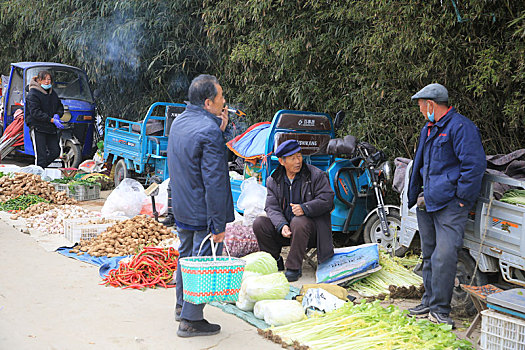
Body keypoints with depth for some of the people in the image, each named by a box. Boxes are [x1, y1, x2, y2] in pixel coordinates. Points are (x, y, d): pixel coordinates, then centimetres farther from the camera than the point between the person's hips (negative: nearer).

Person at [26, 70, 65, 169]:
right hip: (37, 127, -7)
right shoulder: (32, 94, -8)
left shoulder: (52, 93, 15)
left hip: (51, 128, 7)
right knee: (41, 155, -8)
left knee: (55, 152, 7)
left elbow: (60, 107, 22)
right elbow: (35, 112, -17)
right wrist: (52, 120, -23)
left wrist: (57, 115, -2)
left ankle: (41, 166, 25)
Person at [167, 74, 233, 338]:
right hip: (202, 213, -9)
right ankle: (190, 321, 11)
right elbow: (214, 183, -25)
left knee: (186, 256, 23)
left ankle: (182, 306, 38)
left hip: (181, 208, 9)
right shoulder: (209, 131, -24)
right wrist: (218, 225, -21)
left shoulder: (179, 121, 5)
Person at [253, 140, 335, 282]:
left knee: (299, 222, -37)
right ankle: (275, 262, 2)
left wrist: (304, 208, -27)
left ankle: (293, 267, -25)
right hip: (284, 228, 4)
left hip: (310, 227, -4)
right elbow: (272, 207, -2)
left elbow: (327, 200, -11)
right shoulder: (273, 181, 6)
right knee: (259, 223, -17)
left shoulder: (316, 175, -3)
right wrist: (282, 226, -22)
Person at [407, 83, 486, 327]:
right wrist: (414, 197, 26)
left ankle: (440, 310, -7)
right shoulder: (428, 130, 19)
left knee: (444, 257, -13)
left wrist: (462, 199, -15)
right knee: (429, 256, 13)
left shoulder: (461, 127, -11)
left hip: (451, 206, -9)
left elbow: (475, 165, -16)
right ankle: (429, 302, 22)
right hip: (427, 204, 9)